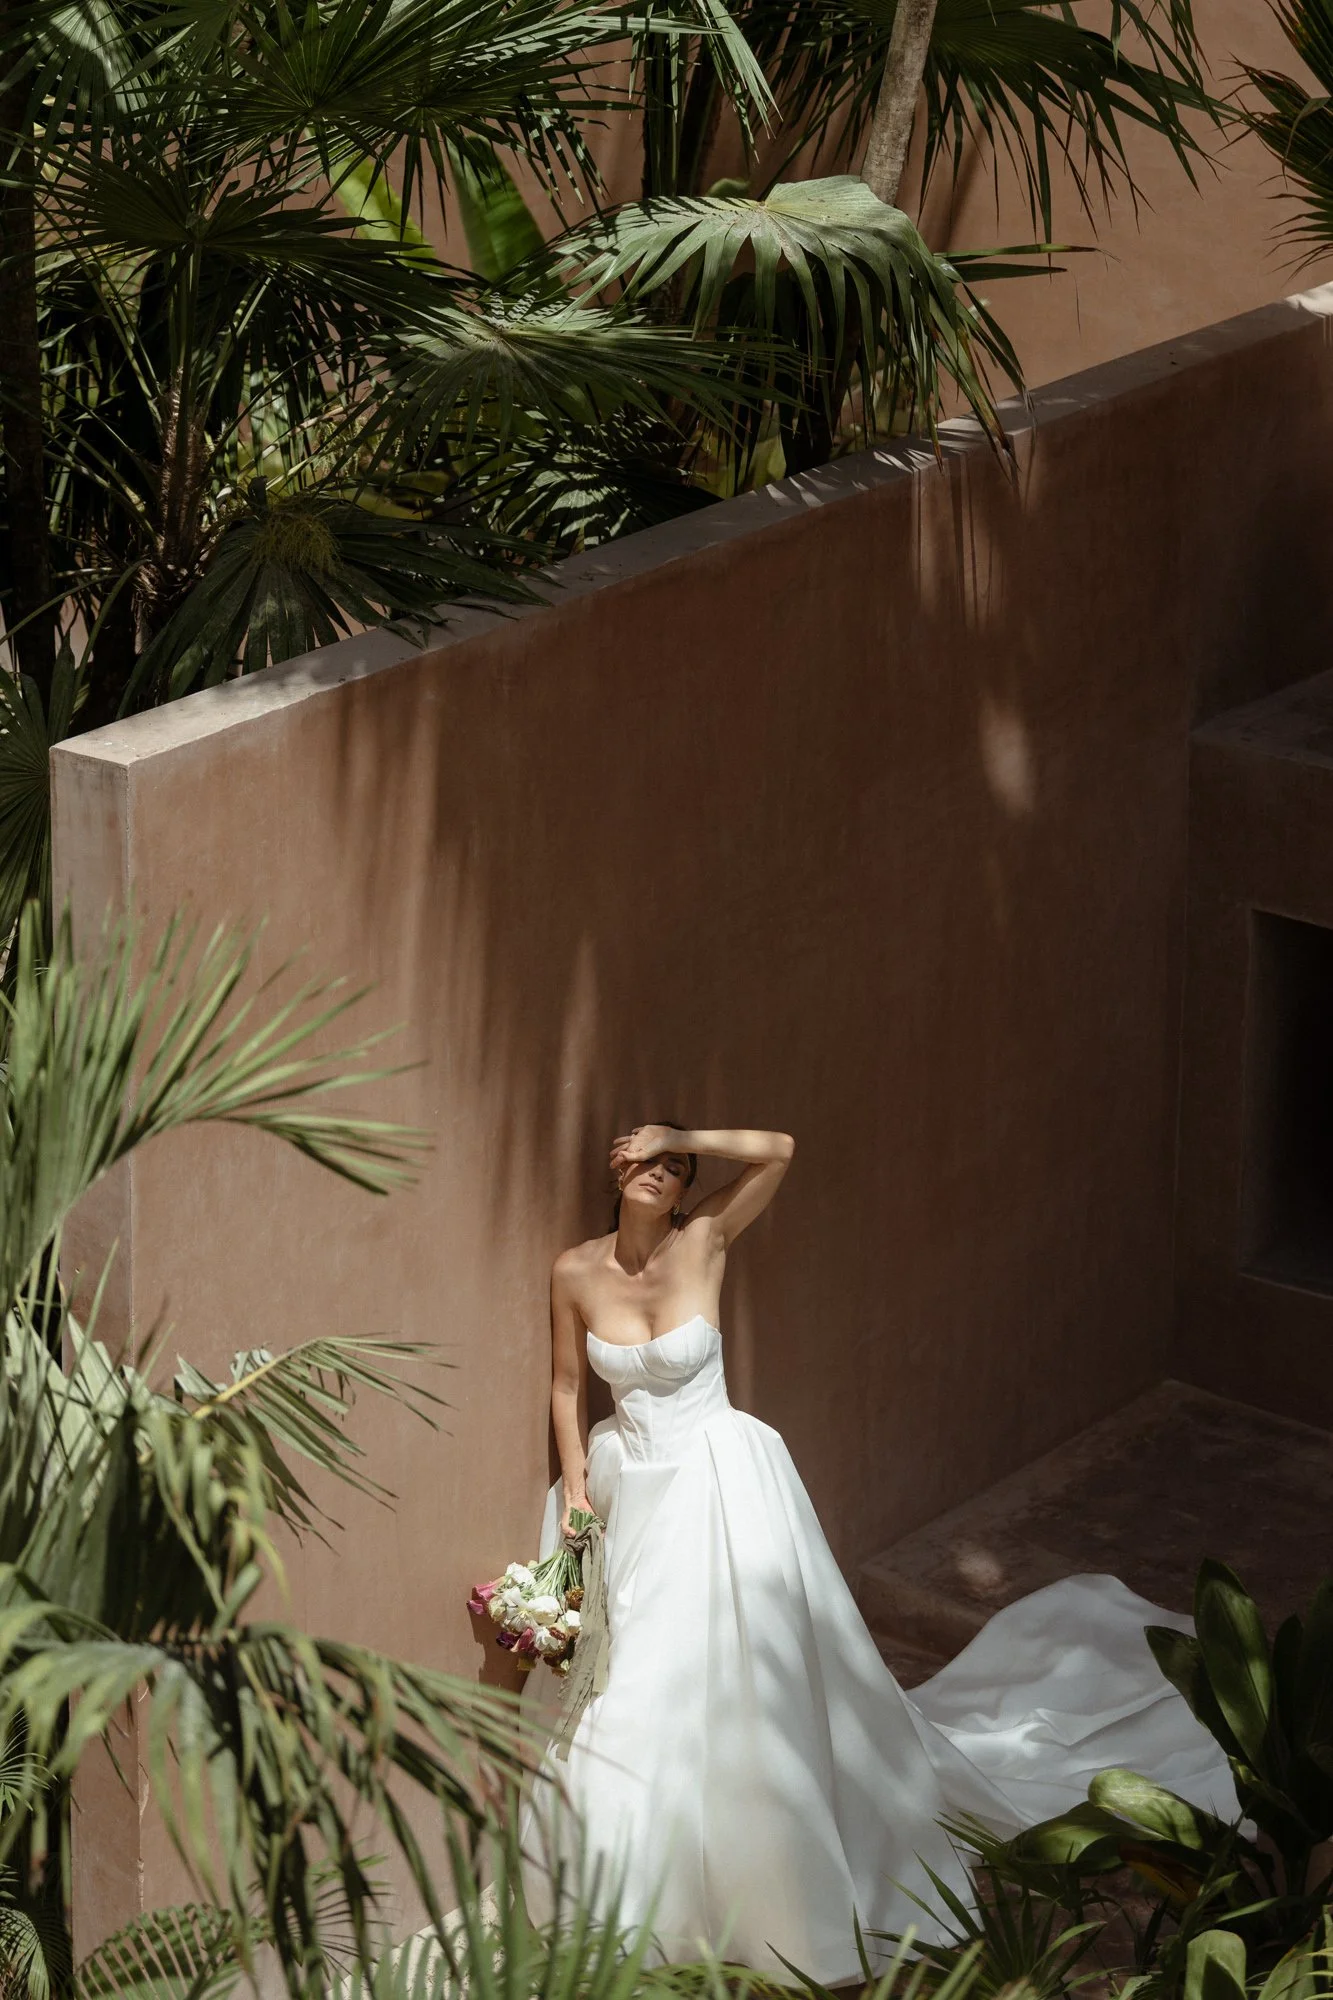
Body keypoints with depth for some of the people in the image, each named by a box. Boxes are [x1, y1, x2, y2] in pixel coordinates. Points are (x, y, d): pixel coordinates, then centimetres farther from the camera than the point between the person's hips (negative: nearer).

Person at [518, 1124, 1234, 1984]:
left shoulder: (704, 1240, -12)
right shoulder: (576, 1271, -4)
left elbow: (779, 1151, -26)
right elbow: (568, 1382, 8)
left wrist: (680, 1138, -20)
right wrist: (576, 1490, 2)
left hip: (720, 1485, -3)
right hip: (629, 1488, 3)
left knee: (748, 1680, 4)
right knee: (627, 1700, 9)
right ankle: (635, 1885, 29)